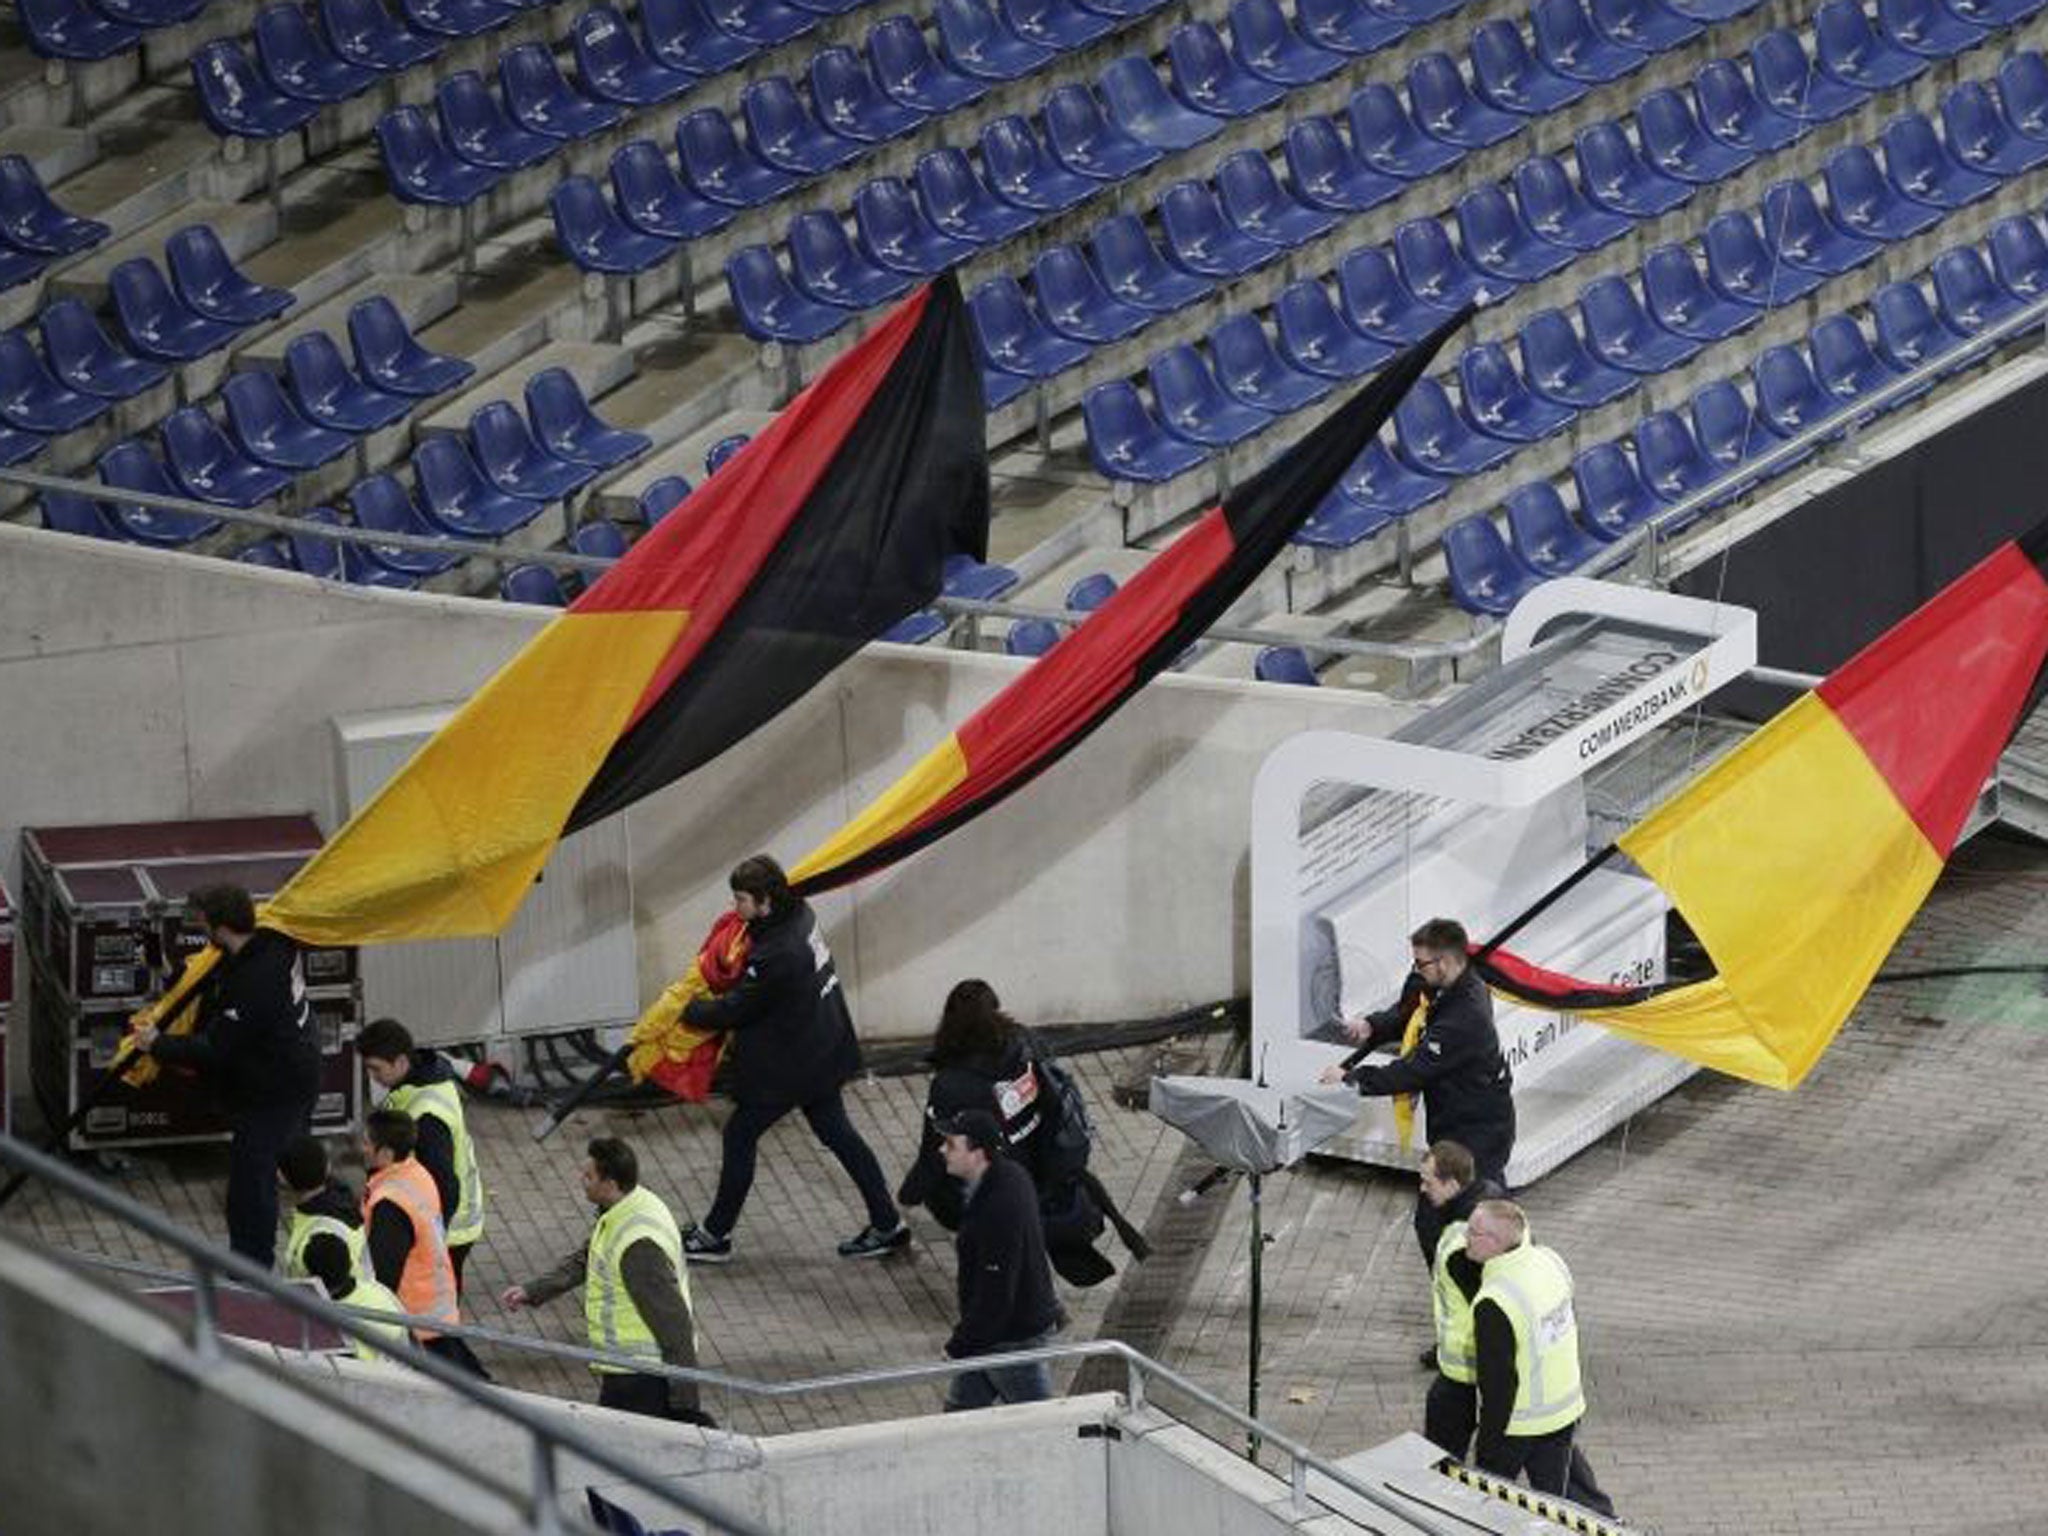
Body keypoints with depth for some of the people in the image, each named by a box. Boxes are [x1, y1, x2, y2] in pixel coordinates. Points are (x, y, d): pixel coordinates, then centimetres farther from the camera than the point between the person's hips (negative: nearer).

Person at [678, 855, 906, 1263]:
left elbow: (734, 1010, -22)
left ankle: (715, 1236, 19)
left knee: (739, 1137, 6)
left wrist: (687, 1012, -6)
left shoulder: (776, 956, -31)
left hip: (790, 1068, -9)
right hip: (823, 1053, 9)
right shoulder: (799, 915, -3)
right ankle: (887, 1225, 25)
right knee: (837, 1133, 19)